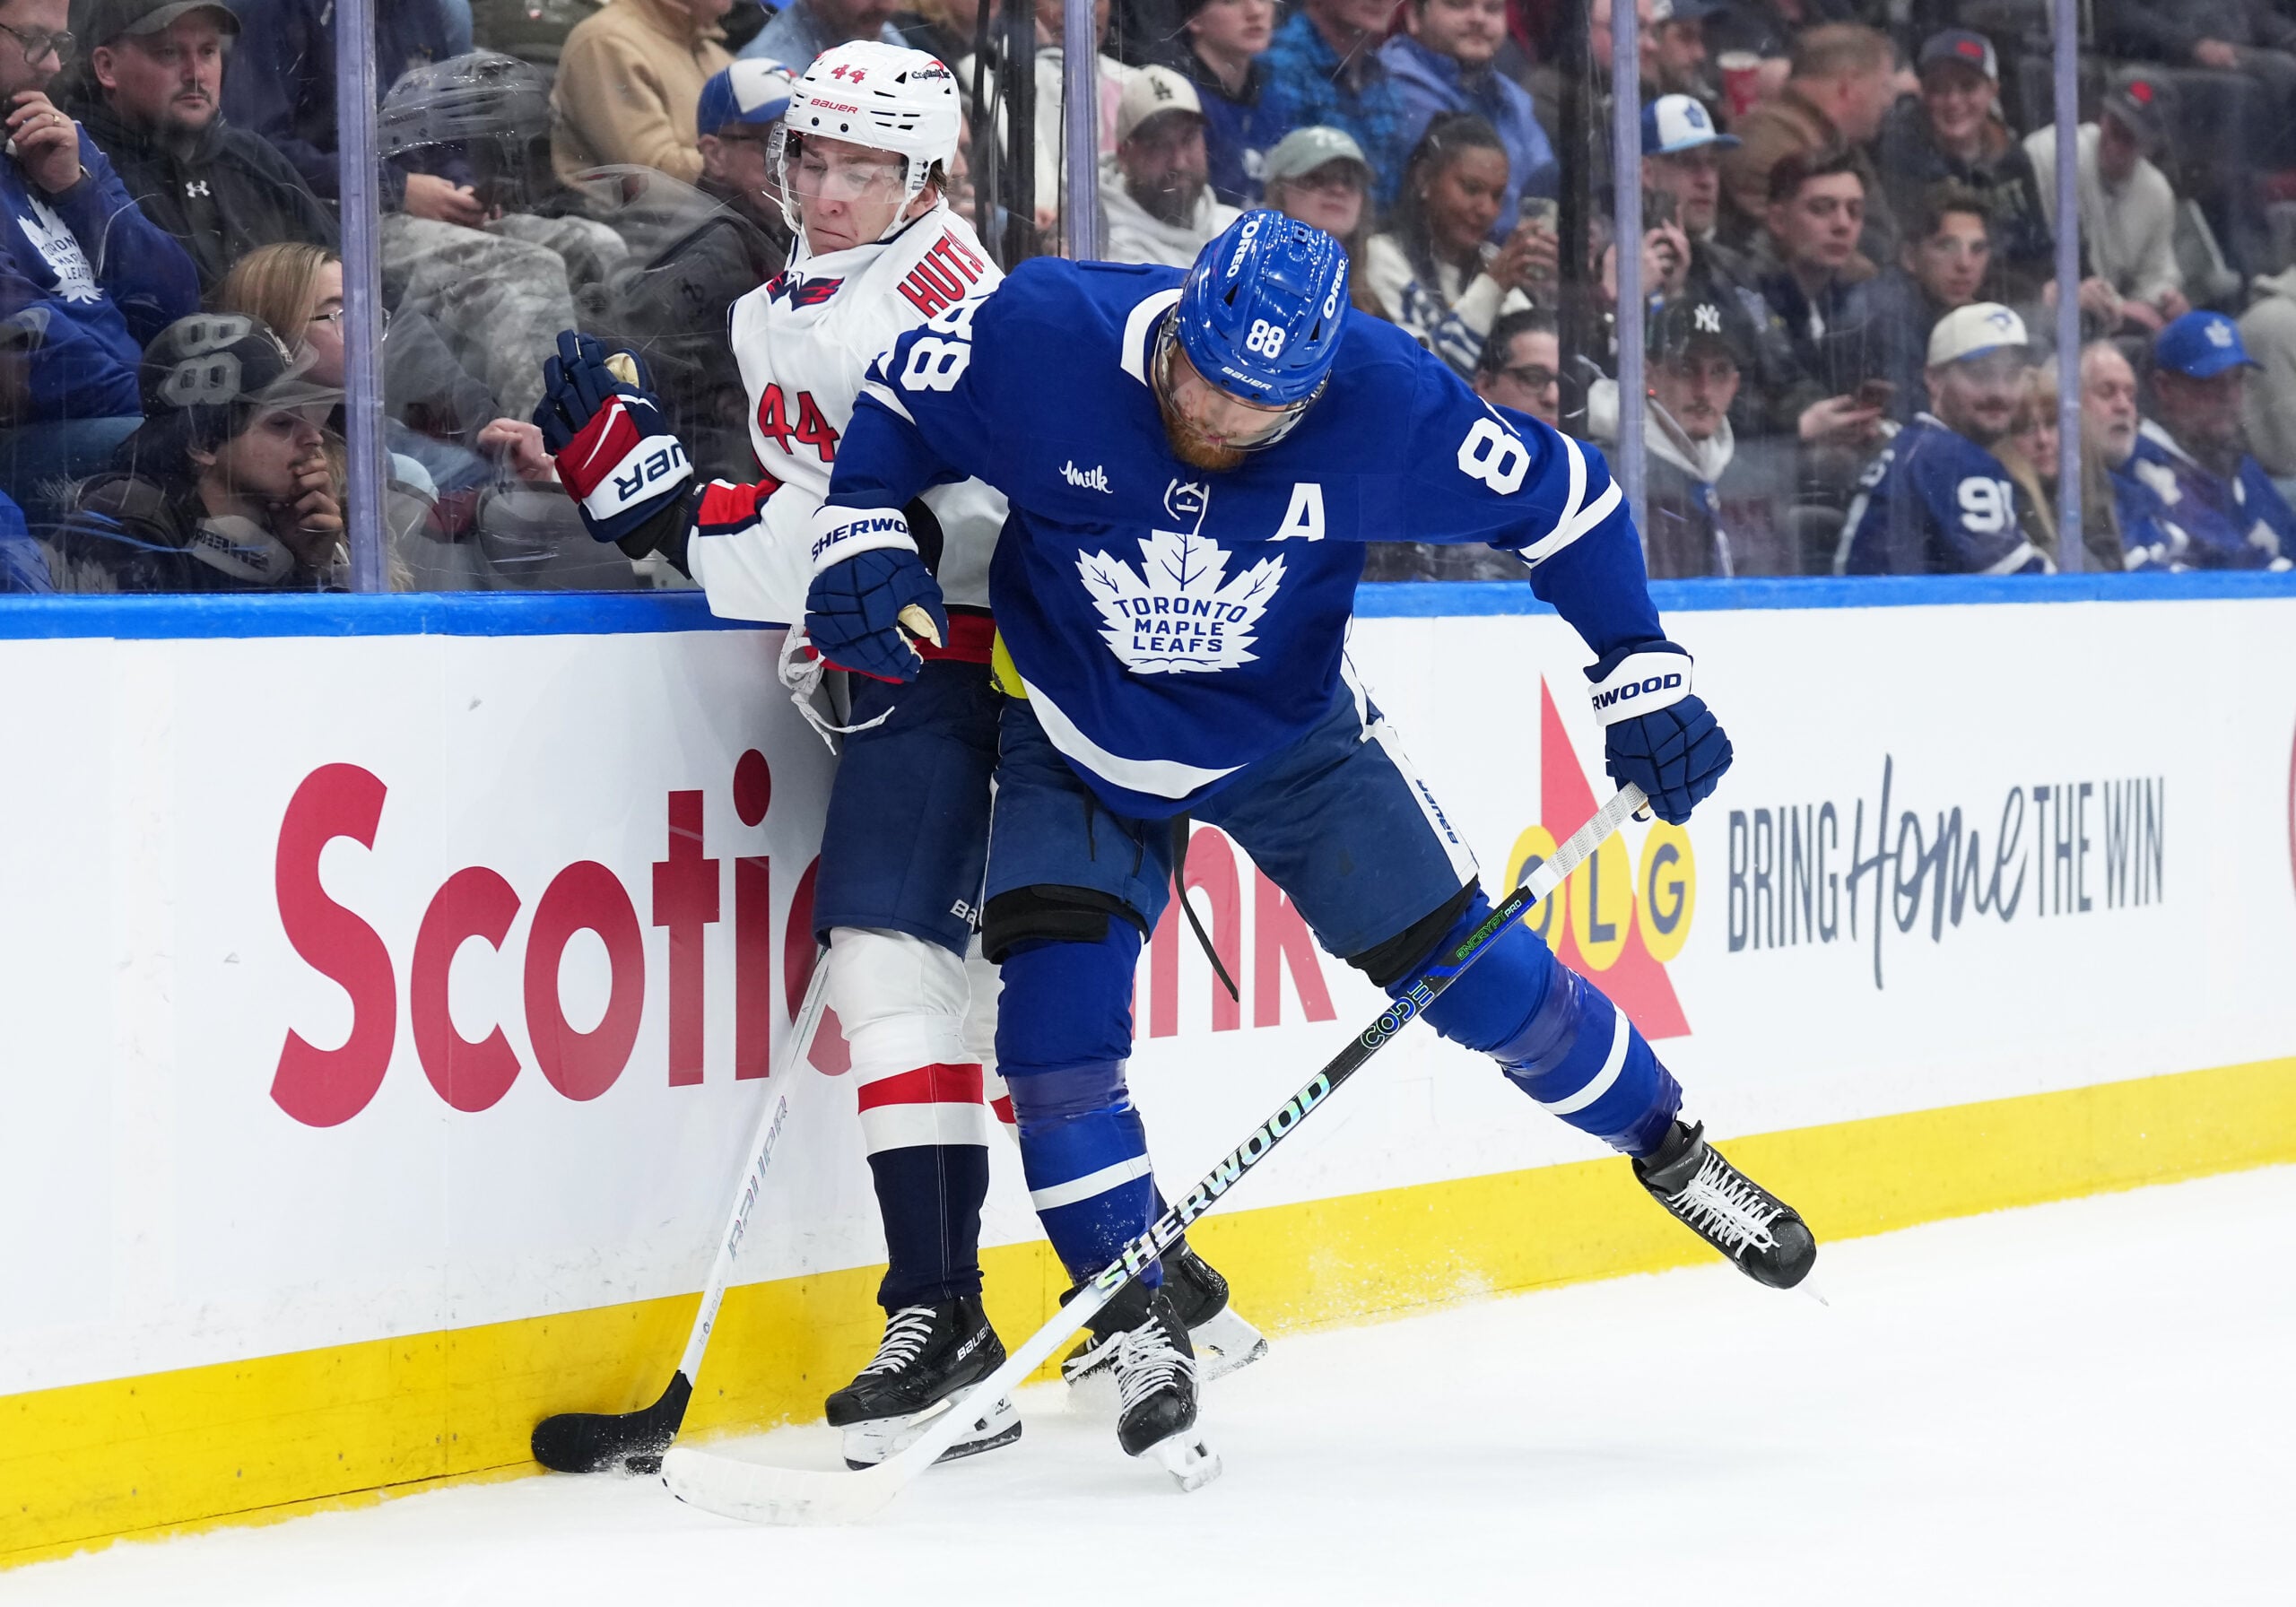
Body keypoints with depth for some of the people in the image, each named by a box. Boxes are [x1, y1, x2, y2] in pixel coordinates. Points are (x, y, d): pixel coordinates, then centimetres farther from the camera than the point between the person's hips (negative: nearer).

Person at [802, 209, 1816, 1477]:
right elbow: (893, 406, -8)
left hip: (1292, 740, 0)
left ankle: (1670, 1151, 29)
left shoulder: (1384, 400, -26)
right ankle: (1141, 1324, 1)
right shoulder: (1042, 339, -27)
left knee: (1477, 975, 3)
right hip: (1080, 750, 0)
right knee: (1056, 1023, -16)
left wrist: (1641, 675, -14)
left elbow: (1561, 494, -12)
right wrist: (859, 536, -24)